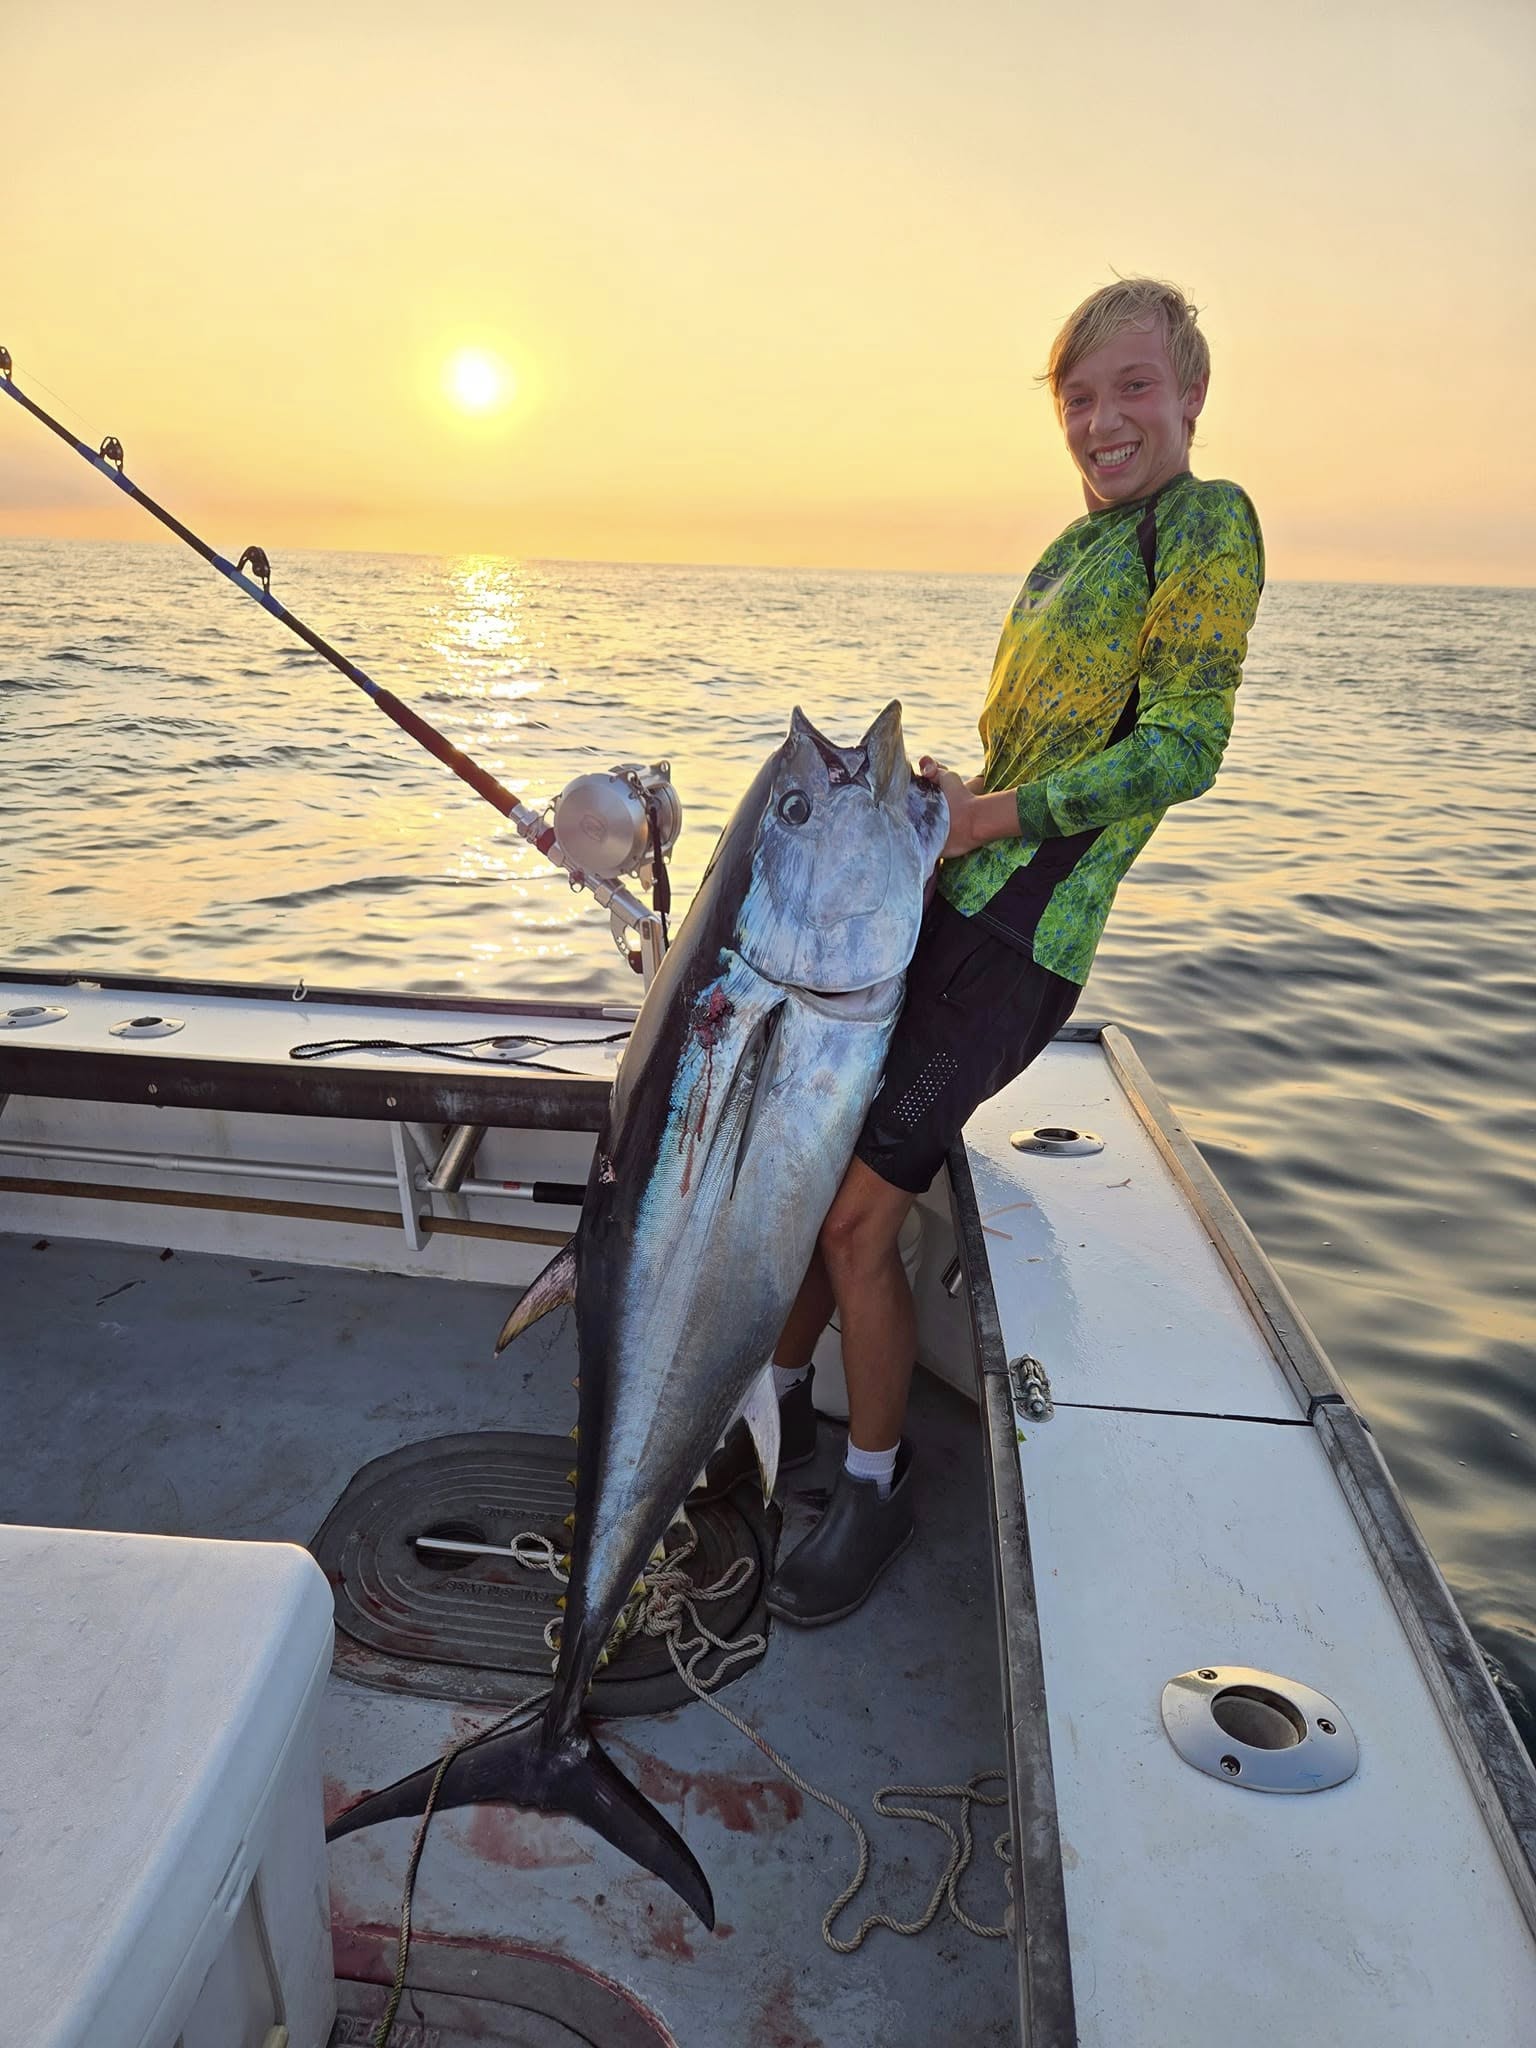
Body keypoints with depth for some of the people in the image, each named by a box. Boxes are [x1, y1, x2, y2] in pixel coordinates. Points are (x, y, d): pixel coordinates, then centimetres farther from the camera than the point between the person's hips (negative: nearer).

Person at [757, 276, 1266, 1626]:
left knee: (858, 1217, -8)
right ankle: (777, 1405, 33)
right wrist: (933, 794, 8)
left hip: (1010, 937, -8)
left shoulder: (1209, 520, -4)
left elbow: (1185, 747, -14)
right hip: (924, 905, 8)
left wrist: (991, 816, -19)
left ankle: (876, 1490, 17)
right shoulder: (1070, 550, 21)